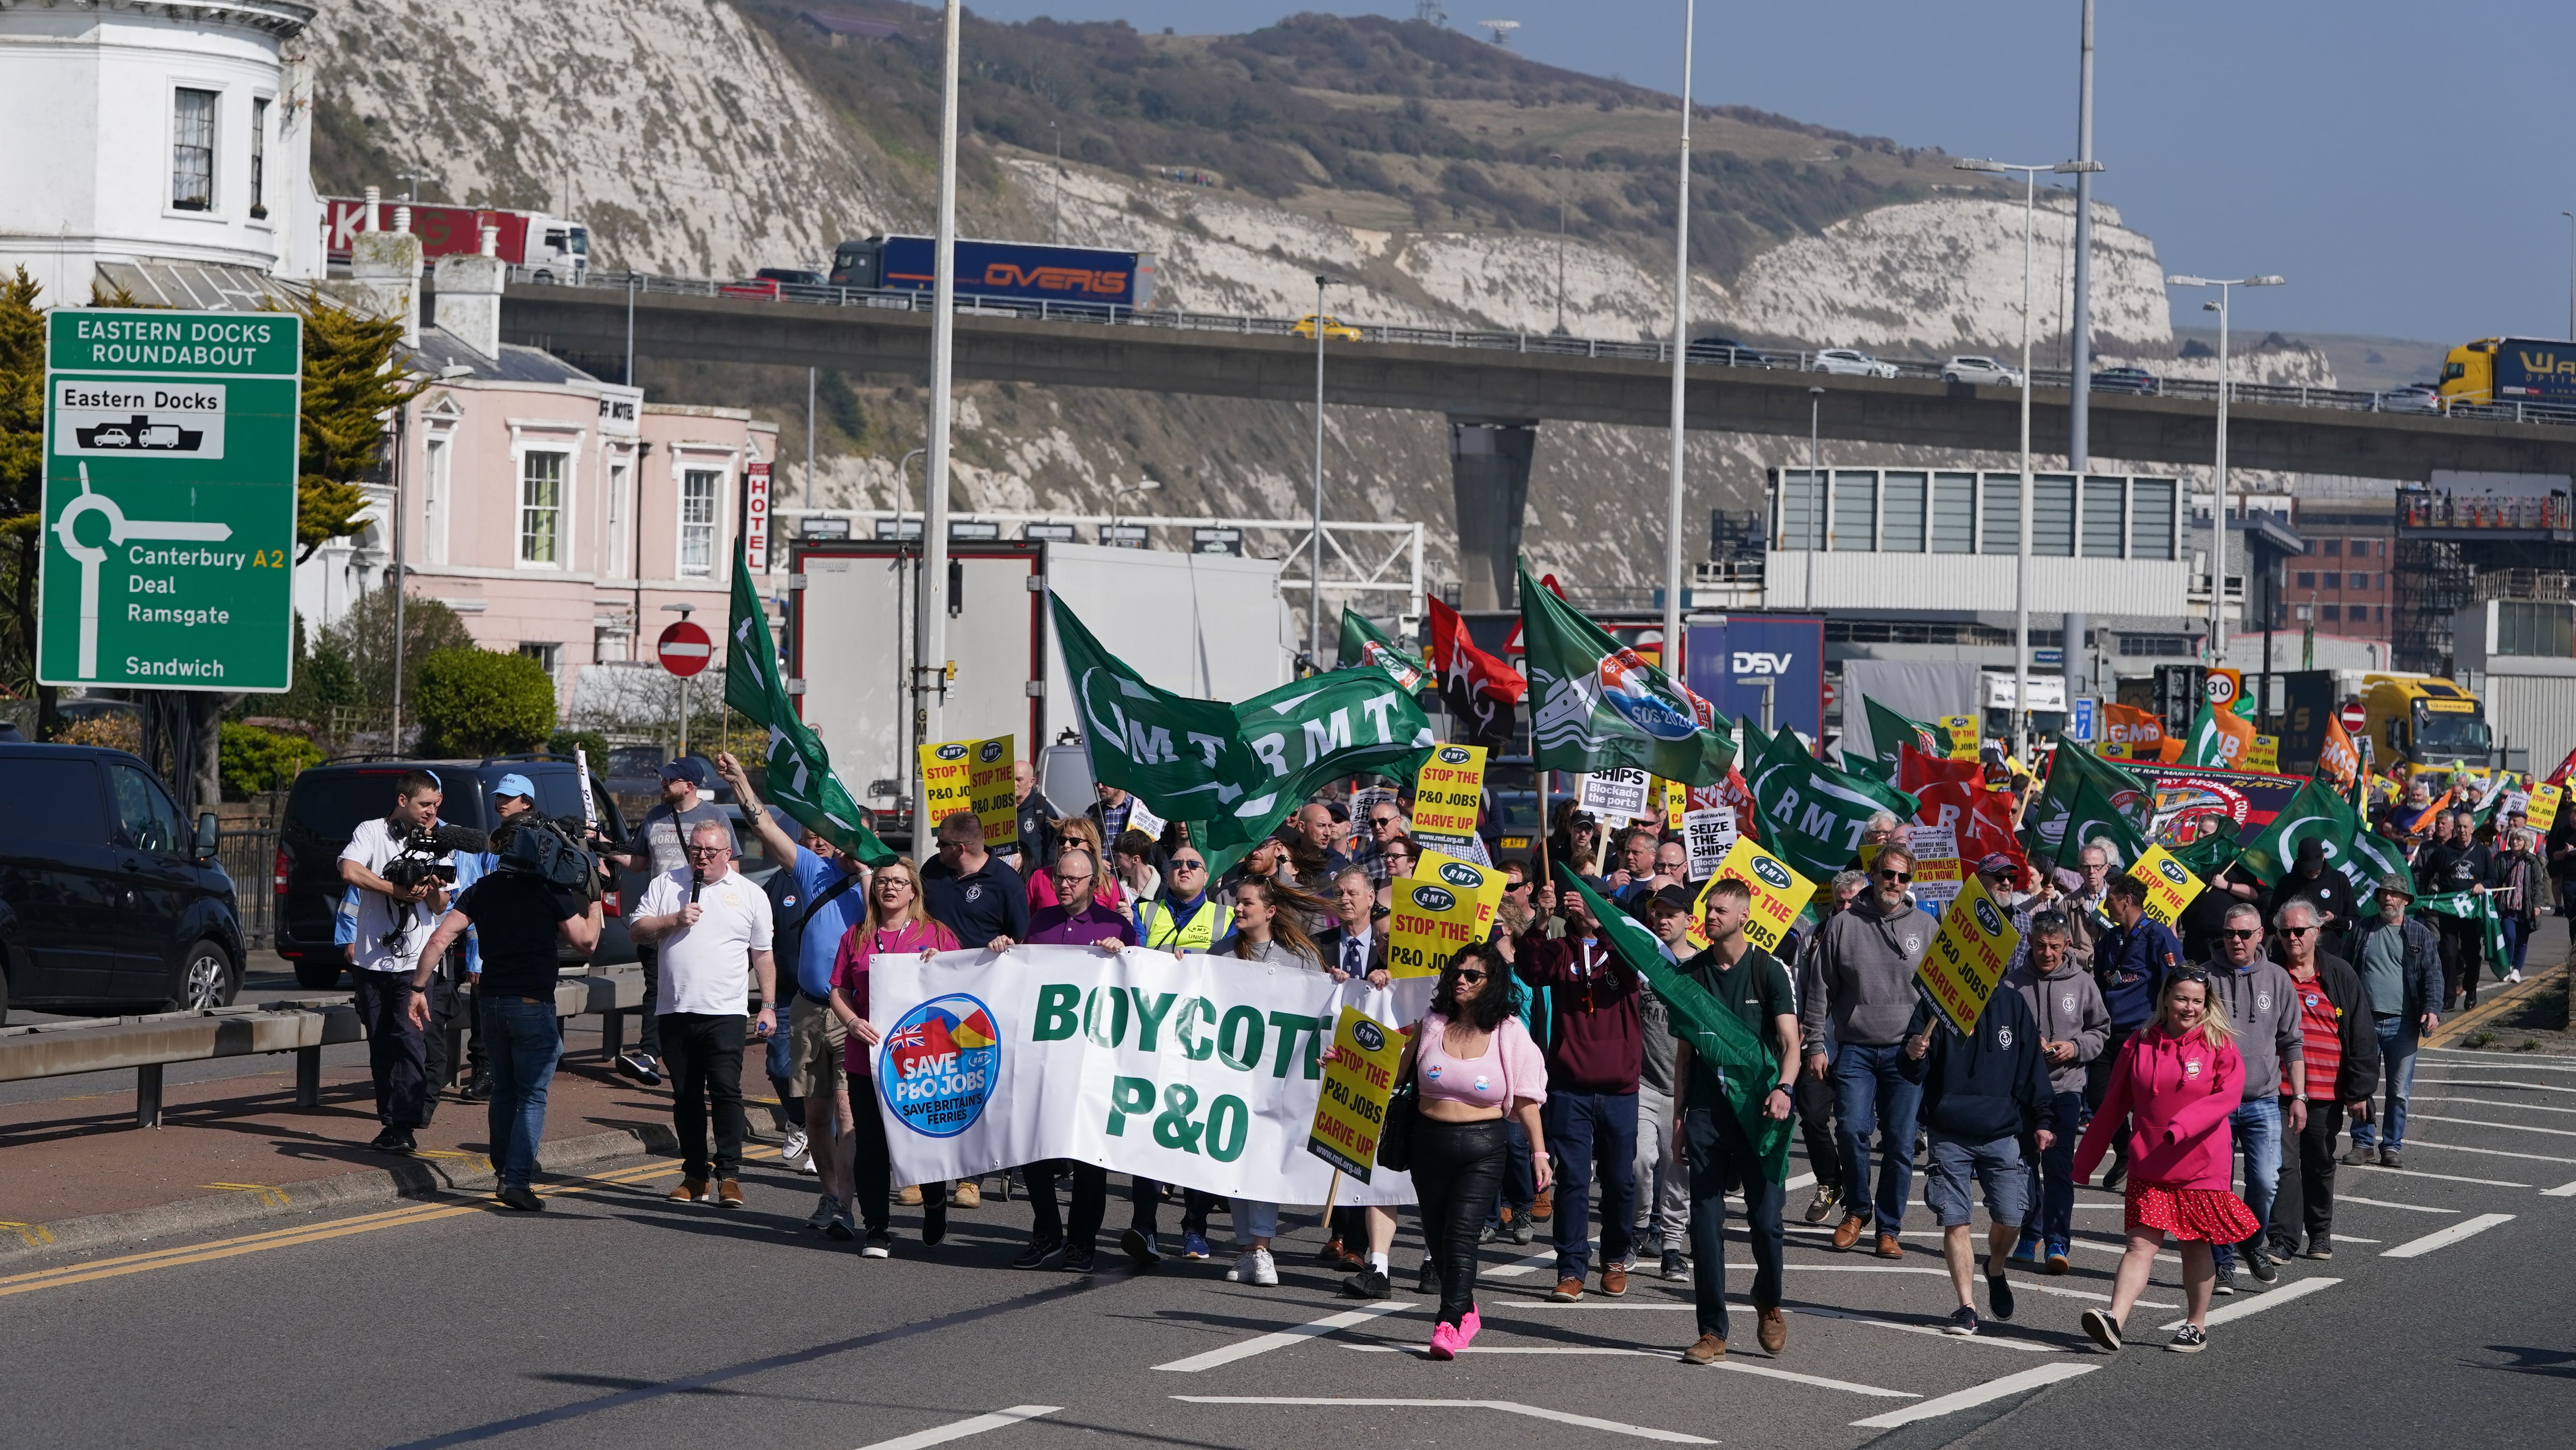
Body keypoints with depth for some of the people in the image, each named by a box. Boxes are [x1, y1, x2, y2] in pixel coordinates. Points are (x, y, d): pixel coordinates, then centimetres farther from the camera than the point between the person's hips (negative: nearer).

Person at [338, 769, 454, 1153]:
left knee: (411, 1041, -13)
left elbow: (440, 907, 8)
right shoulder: (372, 832, 1)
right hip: (372, 960, 0)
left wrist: (433, 888, -14)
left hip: (416, 962, 0)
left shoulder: (438, 844, 9)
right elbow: (349, 870, -17)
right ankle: (391, 1122, 14)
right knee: (381, 1046, 6)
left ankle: (404, 1127, -17)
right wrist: (398, 890, -15)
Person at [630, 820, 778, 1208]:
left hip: (724, 1012, -3)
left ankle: (729, 1175, -10)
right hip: (676, 1011, 3)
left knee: (726, 1091, -12)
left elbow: (763, 956, 10)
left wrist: (768, 1006, 4)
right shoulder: (666, 886, 12)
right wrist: (673, 921, -8)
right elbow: (637, 929, 8)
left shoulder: (750, 895, 8)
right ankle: (694, 1174, 14)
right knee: (685, 1096, 7)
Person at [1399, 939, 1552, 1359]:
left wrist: (1539, 1154, -3)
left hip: (1482, 1148, -4)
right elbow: (1396, 1073, 17)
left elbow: (1527, 1100, 0)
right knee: (1436, 1235, 10)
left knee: (1461, 1232, -17)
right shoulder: (1431, 1025, 7)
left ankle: (1449, 1326, -22)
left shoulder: (1510, 1034, -1)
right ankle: (1465, 1310, 31)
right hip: (1430, 1142, 4)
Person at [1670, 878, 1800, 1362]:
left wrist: (1783, 1089, -27)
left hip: (1756, 1109, -3)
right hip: (1705, 1113, 3)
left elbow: (1790, 1042, -8)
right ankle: (1712, 1331, 4)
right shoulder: (1691, 972, 9)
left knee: (1765, 1218, -4)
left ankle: (1769, 1303, 24)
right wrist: (1679, 1113, 10)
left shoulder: (1770, 971, -1)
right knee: (1706, 1222, -1)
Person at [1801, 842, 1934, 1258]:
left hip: (1907, 1051, 1)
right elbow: (1821, 990, 7)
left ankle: (1889, 1228, 9)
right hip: (1855, 1048, 0)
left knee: (1900, 1142, -1)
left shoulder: (1925, 928, 7)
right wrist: (1815, 1044, 2)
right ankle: (1856, 1210, 9)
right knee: (1851, 1129, -13)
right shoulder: (1843, 926, 4)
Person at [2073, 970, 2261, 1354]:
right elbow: (2113, 1106, 12)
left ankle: (2197, 1325, 24)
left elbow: (2229, 1094, -14)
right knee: (2142, 1244, -9)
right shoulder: (2141, 1045, 6)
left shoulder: (2219, 1045, 0)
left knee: (2197, 1246, 10)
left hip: (2202, 1167, -1)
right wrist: (2086, 1160, 15)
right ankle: (2113, 1322, -21)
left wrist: (2184, 1125, -28)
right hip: (2148, 1167, 1)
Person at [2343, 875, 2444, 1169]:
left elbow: (2433, 976, 2)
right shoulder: (2362, 931, 12)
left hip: (2402, 1024, -1)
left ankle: (2392, 1146, 10)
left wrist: (2432, 1010, -14)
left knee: (2400, 1091, 0)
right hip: (2364, 1021, 1)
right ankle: (2364, 1144, 10)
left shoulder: (2420, 935, 8)